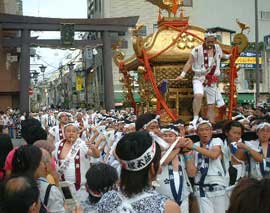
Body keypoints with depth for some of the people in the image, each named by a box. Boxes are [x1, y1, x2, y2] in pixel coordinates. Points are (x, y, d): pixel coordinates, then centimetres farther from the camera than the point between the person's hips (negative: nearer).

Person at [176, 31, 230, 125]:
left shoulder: (217, 48, 9)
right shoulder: (197, 50, -8)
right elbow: (189, 62, -8)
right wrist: (182, 74, -16)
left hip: (212, 81, 5)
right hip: (199, 79, -5)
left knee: (211, 105, 6)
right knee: (198, 95, -33)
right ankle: (195, 119, -30)